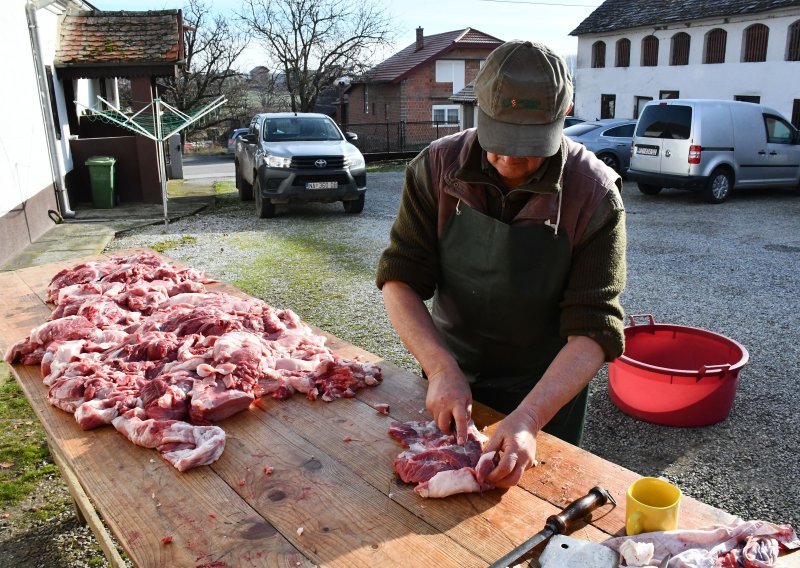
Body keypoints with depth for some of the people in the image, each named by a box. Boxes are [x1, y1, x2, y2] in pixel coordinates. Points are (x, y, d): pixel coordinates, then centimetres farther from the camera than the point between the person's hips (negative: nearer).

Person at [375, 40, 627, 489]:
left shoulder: (596, 194, -22)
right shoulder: (438, 167, -17)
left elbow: (593, 329, -25)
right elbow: (400, 279, -16)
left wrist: (528, 418, -38)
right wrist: (442, 369, -29)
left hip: (549, 392, -2)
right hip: (450, 383, 2)